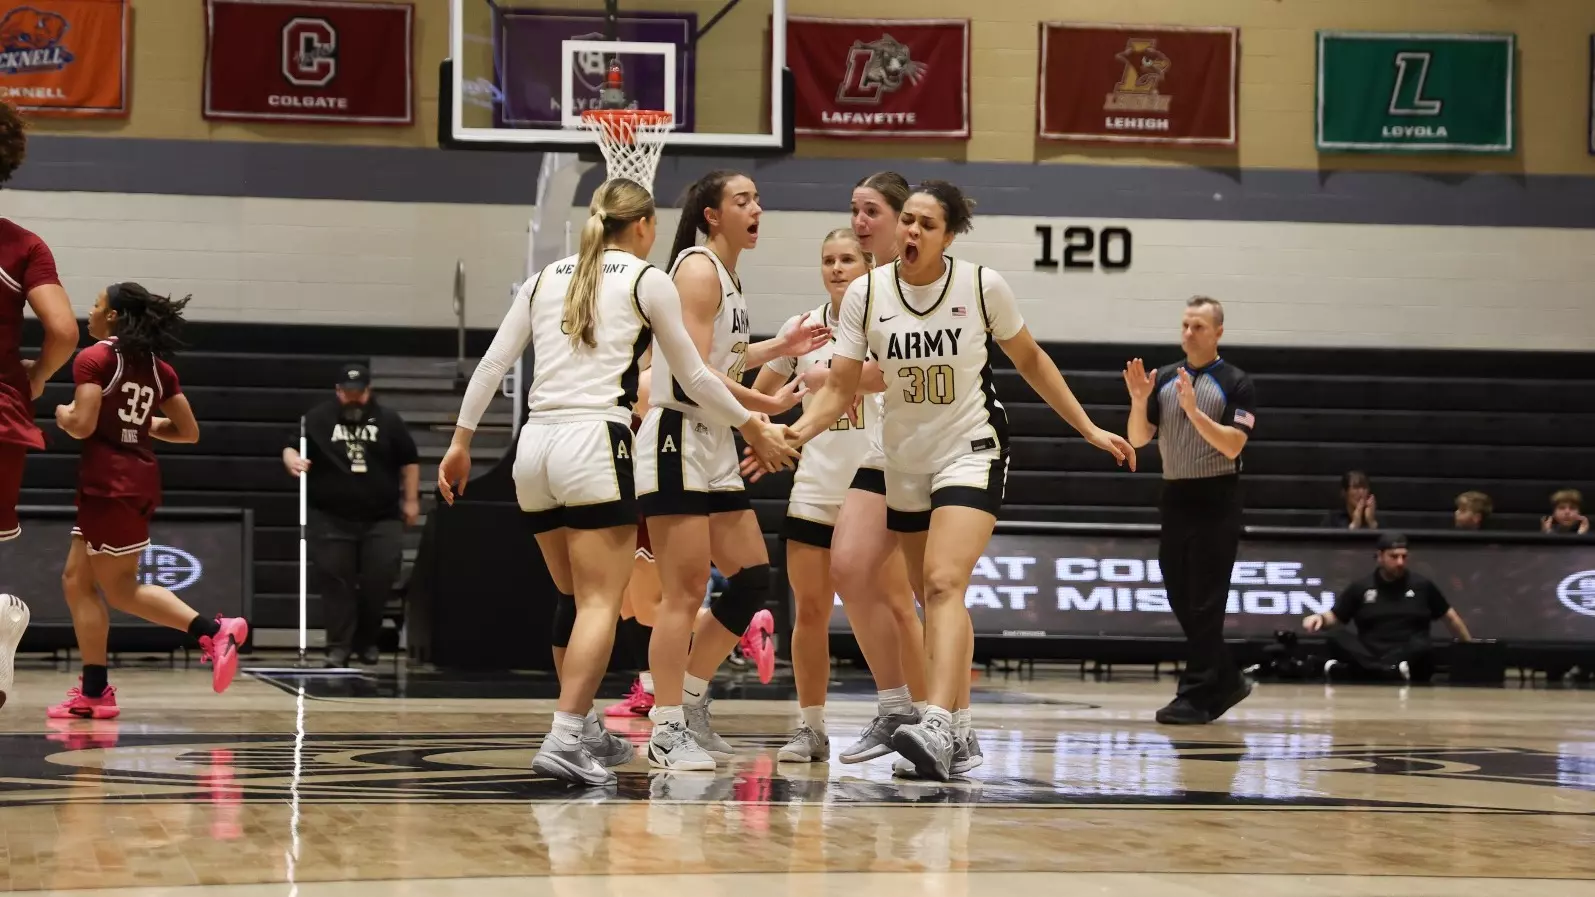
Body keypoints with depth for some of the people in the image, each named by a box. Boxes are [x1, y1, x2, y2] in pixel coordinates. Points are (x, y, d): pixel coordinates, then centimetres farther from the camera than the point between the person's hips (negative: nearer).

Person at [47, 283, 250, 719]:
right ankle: (94, 692, 8)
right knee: (77, 581, 12)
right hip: (139, 478, 9)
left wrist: (63, 415, 4)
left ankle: (215, 631, -15)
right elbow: (188, 432, 11)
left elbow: (83, 425, -18)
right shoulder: (157, 367, 13)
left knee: (121, 589, -3)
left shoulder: (94, 359, -8)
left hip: (109, 482, -9)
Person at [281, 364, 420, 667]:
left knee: (379, 580, -4)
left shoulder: (388, 420, 5)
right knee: (336, 581, -2)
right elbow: (291, 446, -1)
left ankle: (367, 640, 13)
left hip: (381, 519, 1)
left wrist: (411, 500, 8)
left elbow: (409, 461, 11)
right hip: (331, 518, -1)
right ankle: (339, 645, 1)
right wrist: (292, 459, -25)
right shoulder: (318, 418, 1)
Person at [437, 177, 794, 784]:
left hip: (534, 446, 6)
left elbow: (492, 364, 13)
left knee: (573, 599, 18)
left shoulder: (547, 278, 17)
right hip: (594, 444, -6)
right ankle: (565, 738, -20)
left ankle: (586, 731, 24)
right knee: (600, 602, -6)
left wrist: (461, 442, 18)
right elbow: (693, 379, 9)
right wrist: (752, 428, 21)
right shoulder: (647, 280, 5)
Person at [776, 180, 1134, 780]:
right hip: (904, 460, 4)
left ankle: (938, 729, -36)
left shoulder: (982, 286, -9)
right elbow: (840, 388, -3)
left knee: (943, 585, -23)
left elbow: (1030, 360, 6)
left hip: (970, 451, -4)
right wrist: (795, 433, -21)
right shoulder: (866, 294, -4)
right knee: (933, 597, 10)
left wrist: (1088, 428, 7)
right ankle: (957, 726, 24)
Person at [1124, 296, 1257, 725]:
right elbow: (1138, 439, 5)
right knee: (1181, 601, 9)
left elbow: (1232, 445, -15)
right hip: (1175, 498, 6)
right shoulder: (1162, 379, 10)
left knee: (1205, 604, -7)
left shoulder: (1235, 384, -5)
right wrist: (1139, 401, -12)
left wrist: (1193, 410, -25)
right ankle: (1226, 681, 22)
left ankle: (1196, 696, -6)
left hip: (1216, 502, -6)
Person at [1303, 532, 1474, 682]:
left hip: (1410, 659, 0)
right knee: (1337, 637, -26)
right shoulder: (1360, 588, 11)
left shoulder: (1422, 586, 12)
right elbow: (1333, 617, 12)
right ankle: (1391, 672, -43)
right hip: (1370, 656, 0)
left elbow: (1450, 617, 20)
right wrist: (1320, 618, -11)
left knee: (1422, 646, -35)